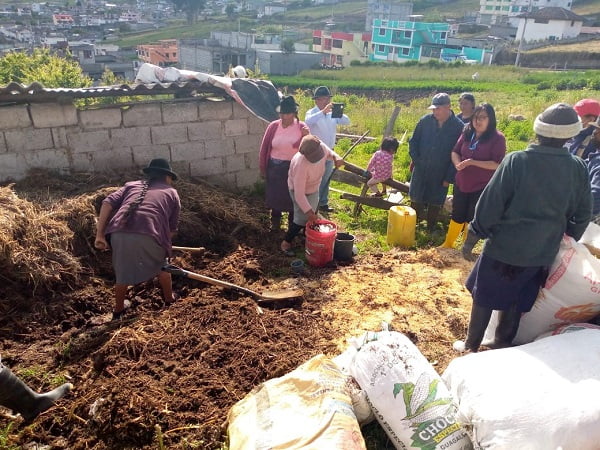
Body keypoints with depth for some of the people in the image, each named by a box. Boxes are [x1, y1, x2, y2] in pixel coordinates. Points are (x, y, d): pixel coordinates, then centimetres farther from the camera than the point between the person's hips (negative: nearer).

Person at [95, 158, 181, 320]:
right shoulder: (172, 192, 25)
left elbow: (108, 203, 13)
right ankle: (169, 299, 45)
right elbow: (172, 228, 21)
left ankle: (118, 310, 42)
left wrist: (100, 234, 11)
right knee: (161, 265, 29)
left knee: (122, 272, 27)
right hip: (148, 236, -2)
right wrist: (164, 244, 38)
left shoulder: (132, 185, 30)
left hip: (119, 234, 2)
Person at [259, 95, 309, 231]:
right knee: (275, 195, 13)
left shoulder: (301, 127, -8)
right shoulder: (273, 126, -6)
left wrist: (305, 137, -34)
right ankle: (275, 222, 33)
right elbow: (264, 147, 0)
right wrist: (262, 168, 1)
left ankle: (293, 224, 30)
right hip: (275, 167, 1)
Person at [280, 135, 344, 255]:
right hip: (299, 190, -7)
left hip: (314, 188, 7)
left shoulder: (321, 146, -28)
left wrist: (336, 157, -22)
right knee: (303, 218, -9)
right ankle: (286, 242, 9)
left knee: (312, 215, 20)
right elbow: (299, 194, -37)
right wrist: (308, 211, -37)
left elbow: (329, 152, 0)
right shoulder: (301, 165, -44)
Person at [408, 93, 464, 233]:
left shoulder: (459, 127, -10)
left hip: (441, 174, -1)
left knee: (435, 204, 11)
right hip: (421, 170, 2)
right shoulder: (425, 121, -4)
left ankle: (431, 230, 27)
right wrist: (415, 160, -1)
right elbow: (413, 141, 8)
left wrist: (449, 177, -9)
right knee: (416, 200, 10)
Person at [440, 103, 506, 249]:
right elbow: (455, 152, 8)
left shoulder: (497, 138, -14)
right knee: (457, 215, 17)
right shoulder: (467, 133, 2)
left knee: (471, 219, 9)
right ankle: (448, 244, 33)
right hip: (461, 183, 5)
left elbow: (497, 164, -19)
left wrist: (472, 162, -25)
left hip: (481, 187, -4)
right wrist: (458, 164, -14)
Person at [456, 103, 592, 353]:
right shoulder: (578, 168, -5)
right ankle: (503, 344, 35)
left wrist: (475, 233, -4)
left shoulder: (516, 161, -19)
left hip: (504, 246, -4)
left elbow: (490, 203, -16)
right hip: (542, 252, 4)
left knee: (484, 297, 12)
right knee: (516, 301, 20)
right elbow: (582, 215, 6)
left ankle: (471, 346, 25)